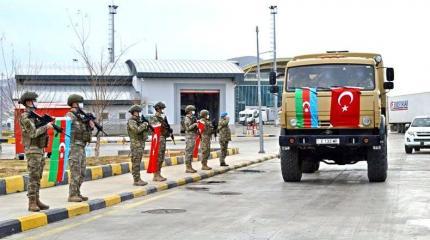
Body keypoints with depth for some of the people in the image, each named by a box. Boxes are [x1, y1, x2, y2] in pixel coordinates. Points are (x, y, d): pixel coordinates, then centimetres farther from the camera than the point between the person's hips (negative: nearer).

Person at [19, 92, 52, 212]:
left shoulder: (34, 115, 16)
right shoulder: (25, 117, -12)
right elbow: (33, 133, -19)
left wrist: (48, 124, 3)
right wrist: (46, 127, -14)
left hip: (40, 150, 9)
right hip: (32, 151, -9)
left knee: (37, 178, 10)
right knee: (33, 178, -9)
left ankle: (36, 201, 13)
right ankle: (32, 203, -7)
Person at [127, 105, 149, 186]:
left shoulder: (138, 121, 16)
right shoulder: (131, 121, -11)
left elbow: (143, 130, 19)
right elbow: (137, 130, -26)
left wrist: (147, 127, 0)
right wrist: (144, 124, -14)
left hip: (141, 144, 9)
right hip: (135, 144, -9)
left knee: (138, 163, 11)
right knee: (136, 163, -8)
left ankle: (138, 179, 14)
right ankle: (136, 180, -7)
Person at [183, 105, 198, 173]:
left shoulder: (192, 118, 18)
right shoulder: (187, 118, -12)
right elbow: (188, 128, -21)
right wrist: (195, 124, -17)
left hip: (193, 136, 10)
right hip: (189, 137, -10)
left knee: (191, 152, 10)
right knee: (188, 152, -8)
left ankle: (190, 167, 14)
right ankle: (187, 168, -7)